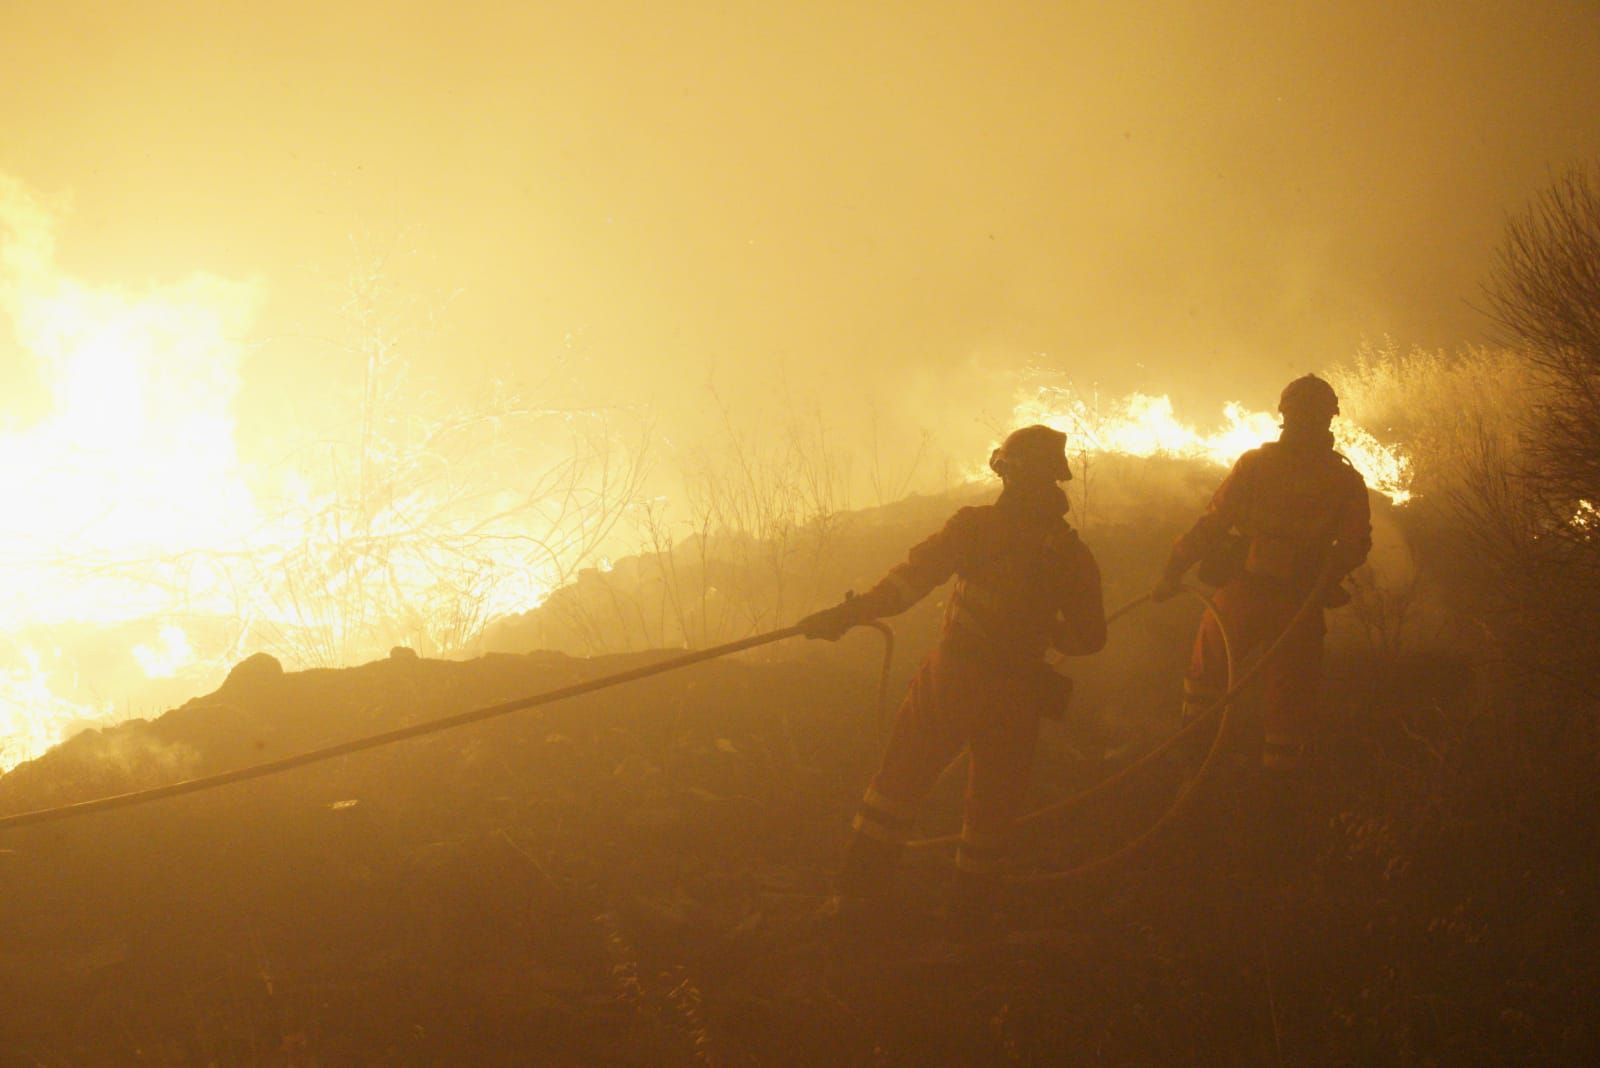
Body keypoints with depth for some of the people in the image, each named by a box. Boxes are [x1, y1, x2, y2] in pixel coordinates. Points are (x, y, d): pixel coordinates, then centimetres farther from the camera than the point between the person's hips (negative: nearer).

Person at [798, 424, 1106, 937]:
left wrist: (847, 614, -13)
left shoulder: (975, 526, -9)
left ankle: (861, 894, 11)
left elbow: (910, 579, -16)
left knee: (897, 785, 10)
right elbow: (1089, 636, 6)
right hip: (1014, 701, 2)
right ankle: (971, 913, 22)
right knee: (991, 807, 16)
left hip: (950, 681, -2)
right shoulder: (1070, 551, 0)